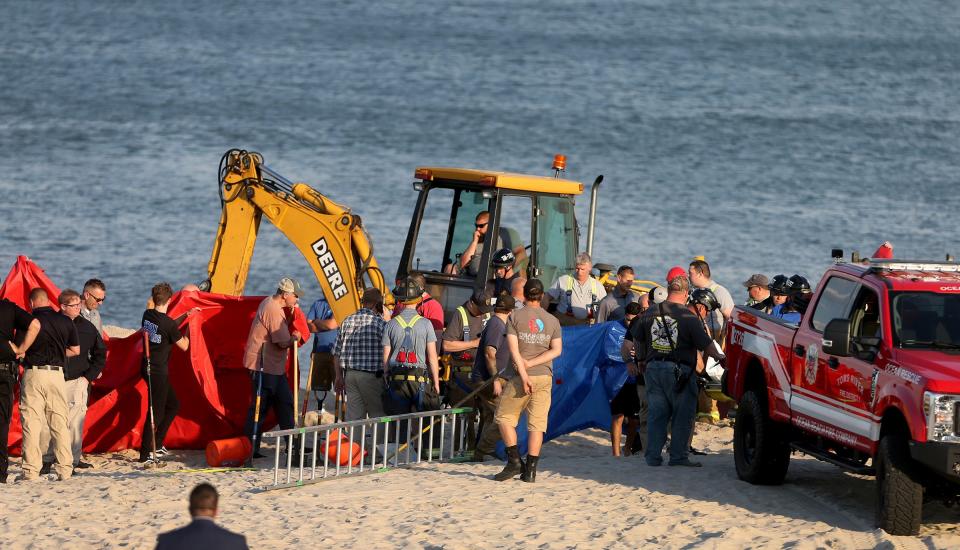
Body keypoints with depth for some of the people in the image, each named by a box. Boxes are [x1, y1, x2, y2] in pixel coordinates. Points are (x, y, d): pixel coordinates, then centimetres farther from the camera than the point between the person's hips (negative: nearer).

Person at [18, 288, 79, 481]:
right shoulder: (65, 321, 5)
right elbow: (75, 350, 12)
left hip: (33, 373, -3)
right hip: (57, 373, 3)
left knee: (31, 424, -1)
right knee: (59, 423, 10)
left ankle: (31, 470, -5)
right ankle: (65, 469, 8)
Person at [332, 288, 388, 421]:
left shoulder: (347, 321, 7)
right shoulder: (380, 323, -9)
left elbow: (337, 352, 10)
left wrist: (339, 376, 16)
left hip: (350, 375, 5)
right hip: (371, 375, -5)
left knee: (353, 415, 8)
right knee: (377, 415, 2)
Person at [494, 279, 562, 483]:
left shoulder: (514, 317, -1)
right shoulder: (552, 320, 7)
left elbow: (514, 349, -11)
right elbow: (557, 350, -2)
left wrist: (524, 374, -14)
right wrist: (530, 364, -6)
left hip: (519, 377, -3)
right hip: (544, 377, 3)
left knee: (504, 417, 11)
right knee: (537, 424, 3)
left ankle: (515, 461, 1)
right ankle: (530, 470, -2)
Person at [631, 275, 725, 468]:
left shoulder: (650, 313, 4)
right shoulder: (688, 317, -10)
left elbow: (637, 339, 16)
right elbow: (706, 344, -7)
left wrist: (643, 358, 32)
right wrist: (719, 357, 12)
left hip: (653, 368, 5)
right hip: (678, 371, -5)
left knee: (656, 415, 11)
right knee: (682, 416, 4)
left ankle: (653, 456, 11)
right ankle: (679, 456, 2)